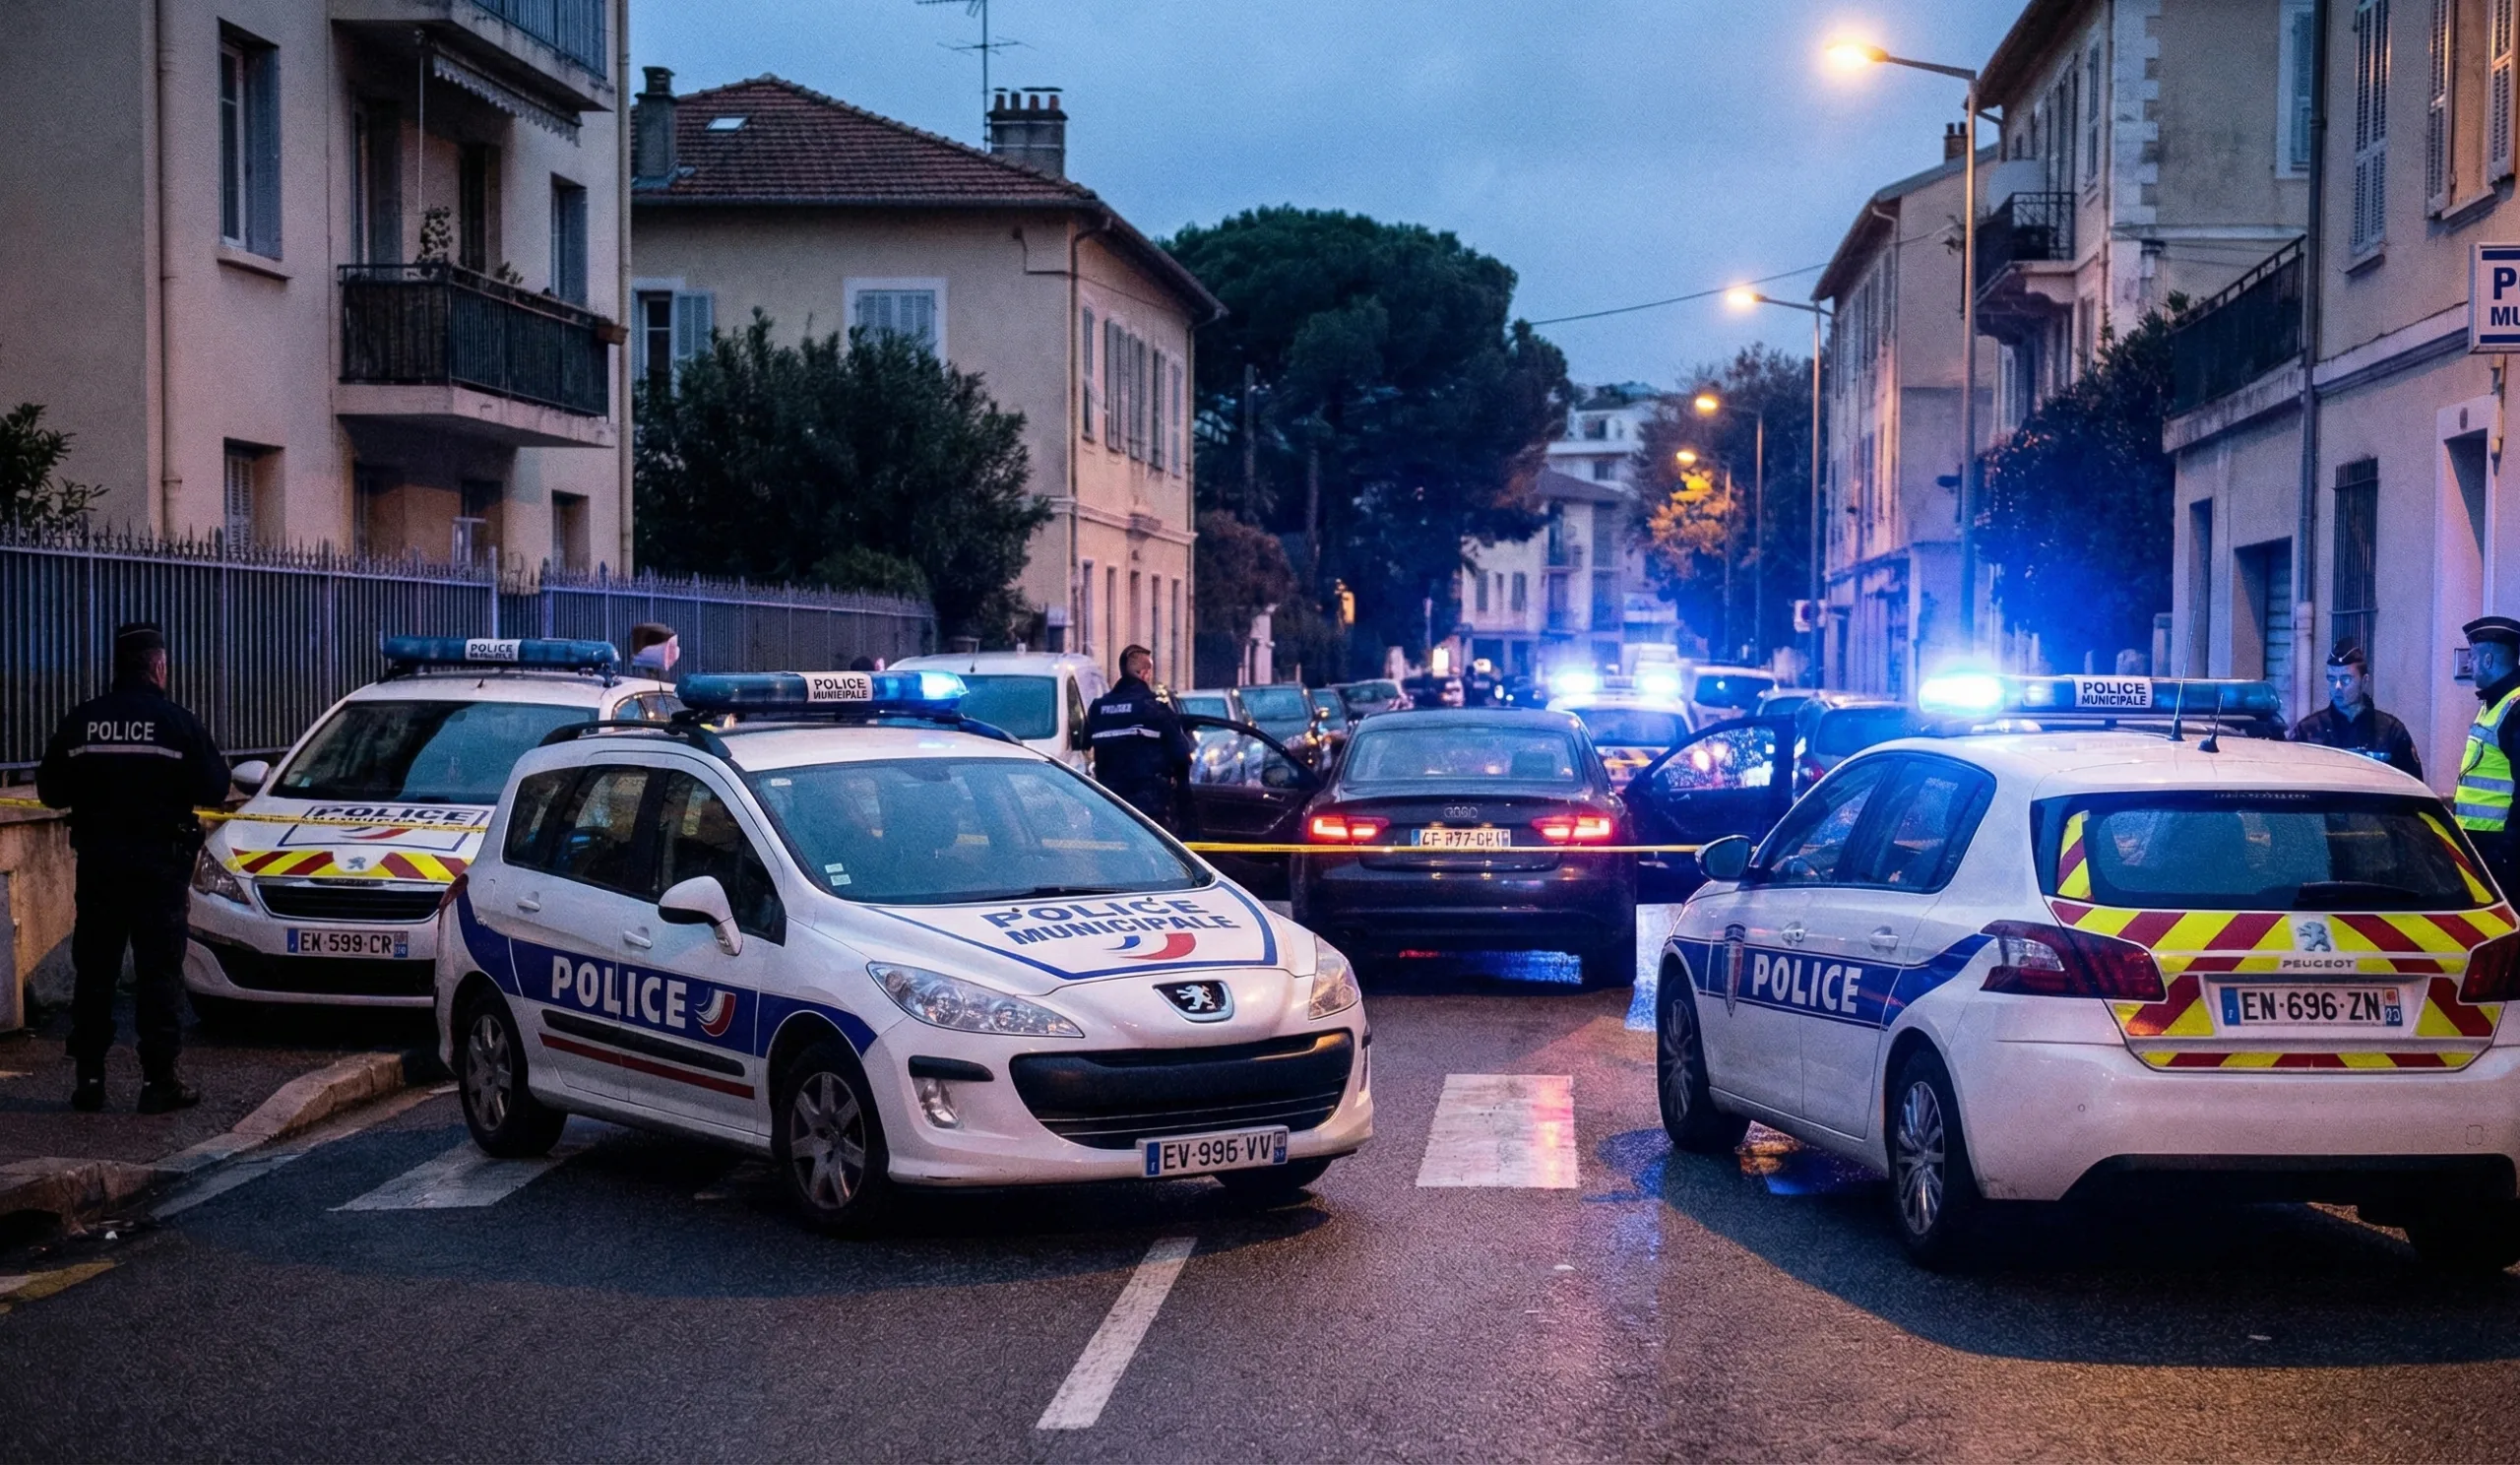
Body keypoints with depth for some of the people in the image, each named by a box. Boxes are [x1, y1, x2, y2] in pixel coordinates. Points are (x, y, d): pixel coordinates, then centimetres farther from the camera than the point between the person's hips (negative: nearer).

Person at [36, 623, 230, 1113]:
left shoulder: (80, 721, 0)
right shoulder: (178, 723, -8)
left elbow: (51, 790, 4)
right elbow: (214, 788, -6)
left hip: (97, 860, 3)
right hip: (159, 862, -3)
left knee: (94, 969, 10)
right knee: (159, 971, 1)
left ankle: (89, 1078, 11)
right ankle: (159, 1081, 0)